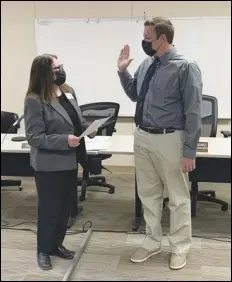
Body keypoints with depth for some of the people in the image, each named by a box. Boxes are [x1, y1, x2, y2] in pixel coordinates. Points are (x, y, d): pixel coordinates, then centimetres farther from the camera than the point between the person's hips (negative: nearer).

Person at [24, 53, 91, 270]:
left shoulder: (68, 92, 7)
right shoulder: (34, 100, -16)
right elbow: (34, 136, -20)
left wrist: (87, 128, -3)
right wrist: (64, 141, -26)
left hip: (70, 162, 8)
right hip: (49, 165, -7)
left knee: (66, 206, 17)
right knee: (49, 209, 7)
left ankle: (57, 244, 36)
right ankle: (43, 250, 27)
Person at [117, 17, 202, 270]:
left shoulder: (185, 68, -12)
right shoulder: (146, 64, 5)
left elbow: (193, 112, -12)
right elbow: (134, 95, 21)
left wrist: (189, 151, -14)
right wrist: (122, 71, 8)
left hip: (169, 140, -6)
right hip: (142, 137, 6)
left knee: (177, 197, 10)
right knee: (147, 194, 18)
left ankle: (179, 247, 29)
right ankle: (152, 242, 36)